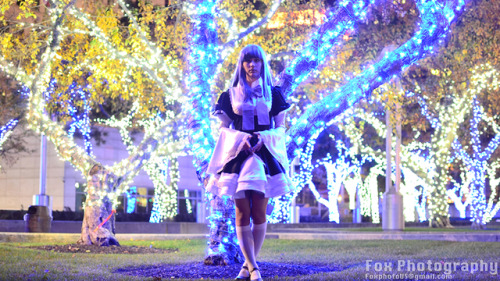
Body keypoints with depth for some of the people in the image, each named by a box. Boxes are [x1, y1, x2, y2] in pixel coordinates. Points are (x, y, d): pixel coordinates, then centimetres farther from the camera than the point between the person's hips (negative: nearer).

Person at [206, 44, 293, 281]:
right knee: (242, 213, -6)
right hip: (237, 156, 0)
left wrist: (263, 138, -10)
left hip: (265, 155, 0)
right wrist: (241, 139, -10)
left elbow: (281, 128, 9)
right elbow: (224, 129, 10)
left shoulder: (273, 94, 10)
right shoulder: (231, 95, 10)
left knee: (259, 213, -4)